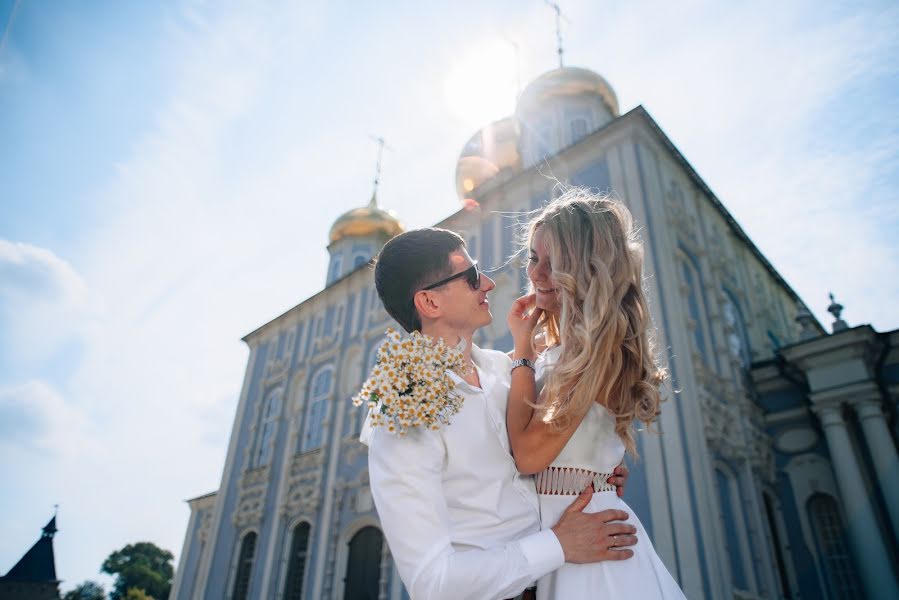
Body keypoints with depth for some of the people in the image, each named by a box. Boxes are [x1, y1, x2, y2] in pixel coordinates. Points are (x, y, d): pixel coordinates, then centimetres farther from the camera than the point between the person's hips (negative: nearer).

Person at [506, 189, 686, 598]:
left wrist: (522, 349, -15)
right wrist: (528, 347, 0)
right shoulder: (556, 349, 7)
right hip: (550, 529, 8)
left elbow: (529, 453, -23)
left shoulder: (600, 343, -20)